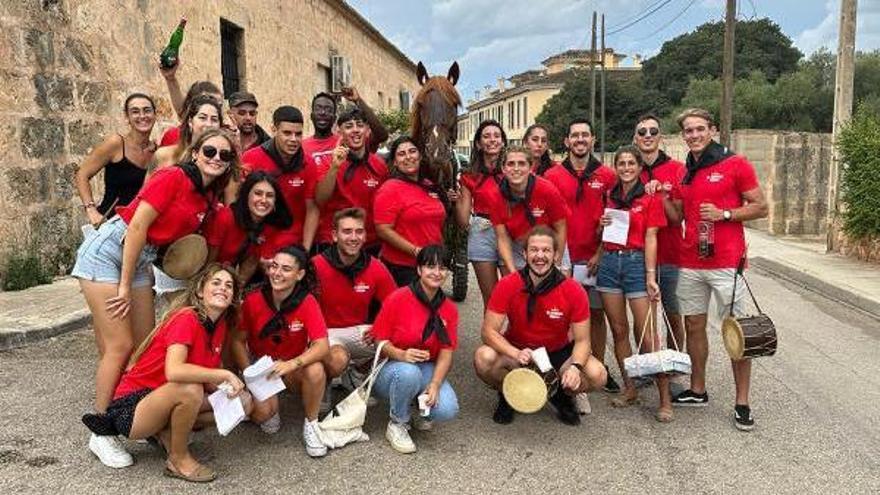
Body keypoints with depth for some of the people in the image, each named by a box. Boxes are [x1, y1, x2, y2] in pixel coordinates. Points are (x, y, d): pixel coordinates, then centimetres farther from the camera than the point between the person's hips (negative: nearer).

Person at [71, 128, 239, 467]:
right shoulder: (173, 177, -17)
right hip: (108, 251, -8)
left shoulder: (209, 198, 5)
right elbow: (137, 227, -19)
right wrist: (124, 286, -15)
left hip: (142, 259, 8)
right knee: (119, 345, -7)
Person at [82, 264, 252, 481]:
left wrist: (225, 386, -16)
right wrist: (225, 374, -30)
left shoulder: (221, 324, 2)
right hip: (131, 407, -7)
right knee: (189, 388, -36)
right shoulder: (186, 318, -22)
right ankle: (178, 459, -11)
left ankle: (168, 433, 6)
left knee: (243, 401, -3)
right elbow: (174, 371, -38)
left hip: (165, 402, 8)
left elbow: (208, 377, 5)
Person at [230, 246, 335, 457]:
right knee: (262, 412, -27)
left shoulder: (307, 303, -18)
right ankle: (271, 410, 14)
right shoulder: (252, 301, -14)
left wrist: (291, 364, -40)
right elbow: (238, 340, -5)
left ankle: (311, 424, -7)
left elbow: (322, 346, -25)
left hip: (294, 367, 0)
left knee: (316, 369, -34)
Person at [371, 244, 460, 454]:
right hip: (389, 369, -3)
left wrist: (435, 385, -21)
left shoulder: (449, 309, -1)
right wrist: (401, 355, -31)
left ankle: (421, 412, 12)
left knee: (447, 409, -26)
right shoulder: (397, 299, -13)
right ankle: (397, 424, -10)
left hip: (427, 369, 3)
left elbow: (446, 353, -5)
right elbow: (380, 341, -11)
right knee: (408, 372, -39)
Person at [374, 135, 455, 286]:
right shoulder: (390, 189, -11)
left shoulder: (430, 186, 11)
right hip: (402, 268, -7)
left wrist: (446, 200, 10)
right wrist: (416, 251, -23)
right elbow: (383, 230, -18)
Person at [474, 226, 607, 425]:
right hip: (516, 349, 0)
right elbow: (489, 331, -18)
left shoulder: (574, 291, -18)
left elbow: (582, 340, -13)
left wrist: (575, 366, -34)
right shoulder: (507, 286, -19)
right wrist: (516, 353, -36)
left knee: (597, 375, -25)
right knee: (483, 358, -30)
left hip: (558, 352, 1)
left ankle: (562, 397, 11)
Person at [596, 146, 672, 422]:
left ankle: (665, 399, -1)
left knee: (647, 335, -7)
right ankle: (629, 389, 19)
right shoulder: (610, 197, 13)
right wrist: (603, 225, -1)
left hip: (637, 262, -5)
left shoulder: (650, 198, 0)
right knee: (619, 330, 7)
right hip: (610, 262, 5)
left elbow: (650, 238, -6)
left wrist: (650, 276, -13)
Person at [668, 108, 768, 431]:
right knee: (693, 326, 11)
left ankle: (742, 403, 9)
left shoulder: (736, 165, -2)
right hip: (689, 263, 5)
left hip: (726, 263, -5)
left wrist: (724, 214, -14)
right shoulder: (682, 173, 12)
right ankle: (697, 391, 24)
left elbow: (760, 208, -2)